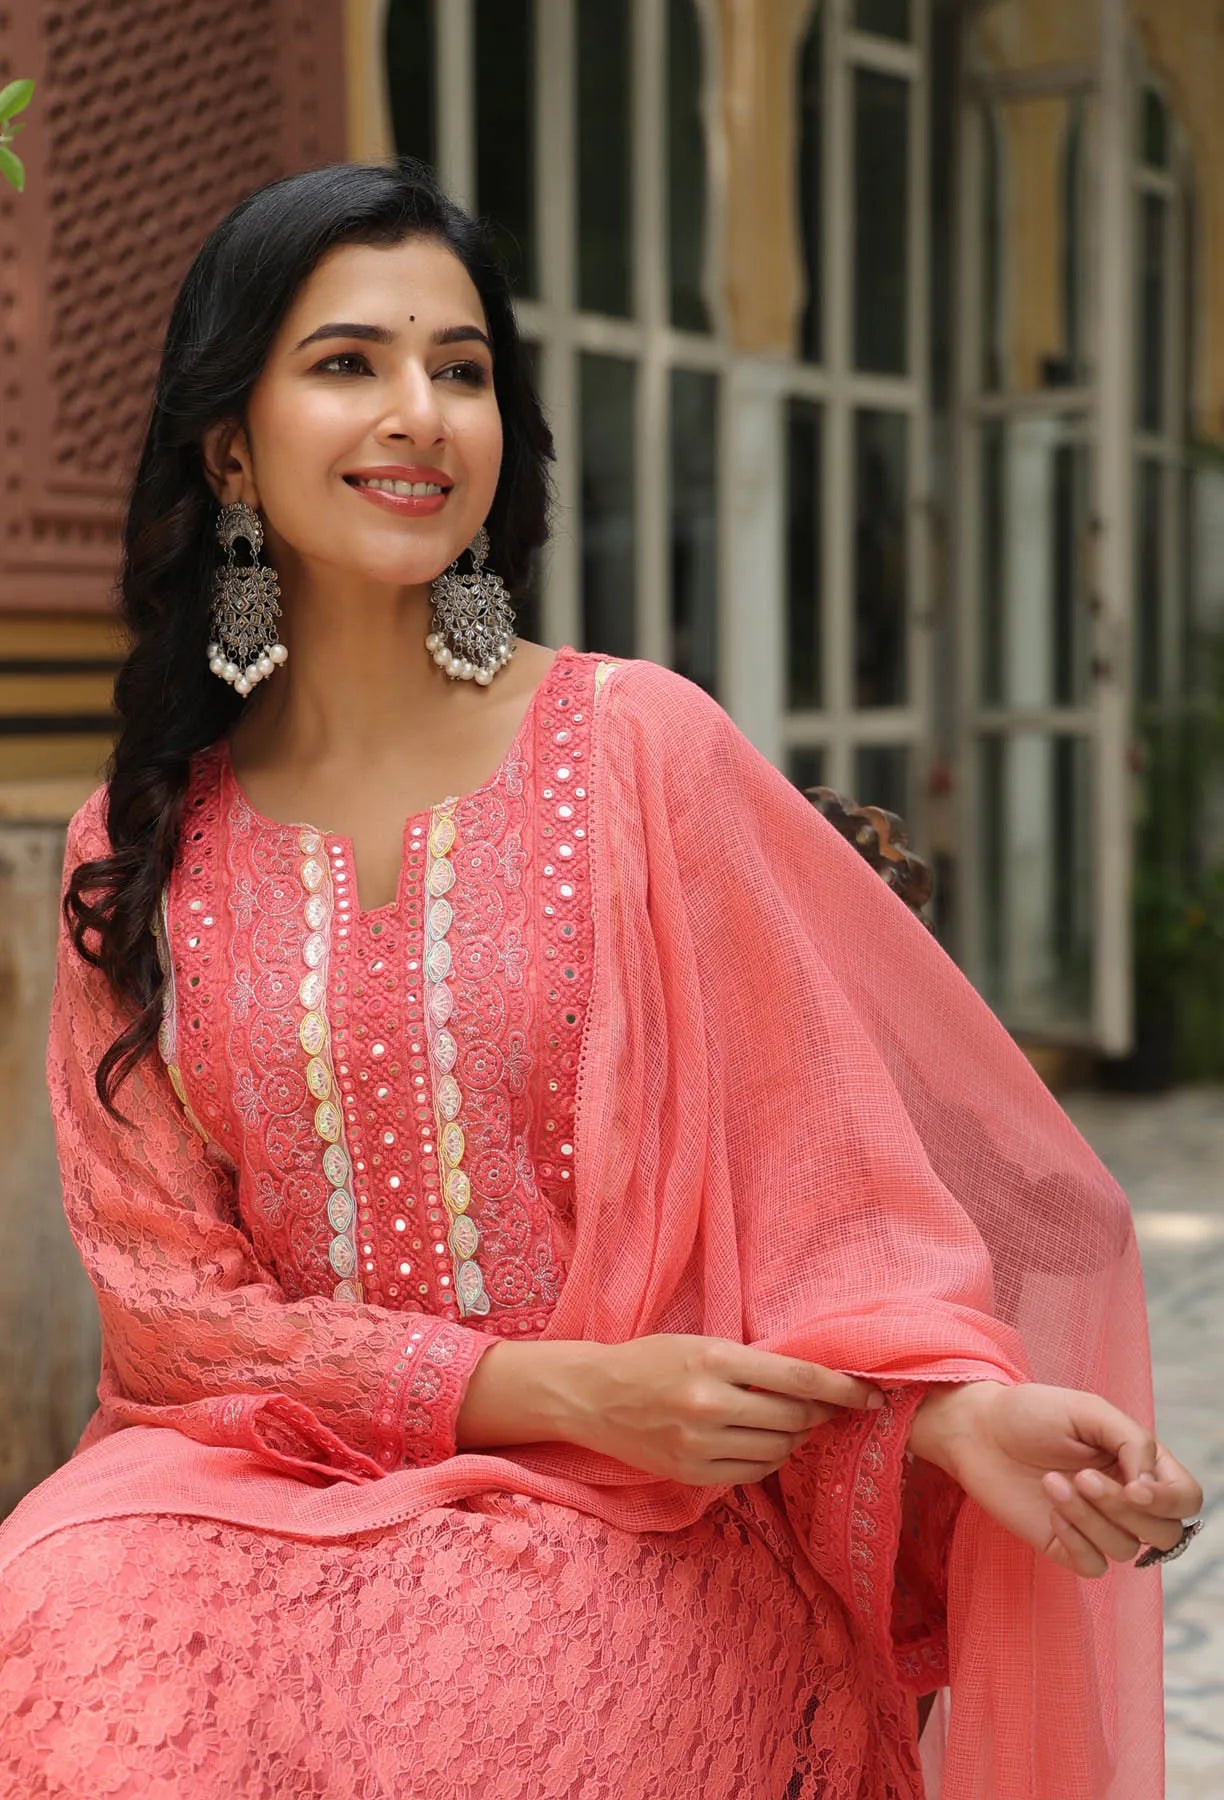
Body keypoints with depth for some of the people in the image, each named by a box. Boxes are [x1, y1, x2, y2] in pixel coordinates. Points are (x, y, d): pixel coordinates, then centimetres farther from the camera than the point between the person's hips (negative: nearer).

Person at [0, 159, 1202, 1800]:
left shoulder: (638, 747, -4)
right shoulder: (138, 851, 4)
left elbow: (816, 1149, -5)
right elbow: (166, 1279, 1)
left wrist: (967, 1403, -25)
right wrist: (560, 1386, -13)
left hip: (651, 1533, -2)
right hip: (273, 1475, 2)